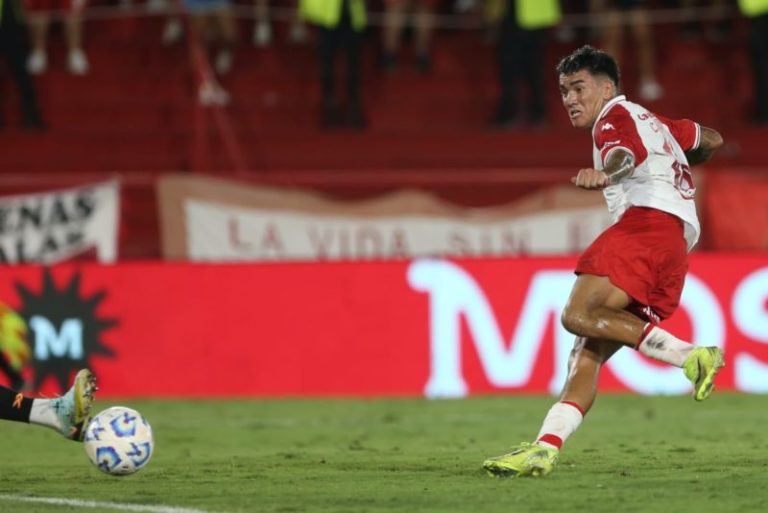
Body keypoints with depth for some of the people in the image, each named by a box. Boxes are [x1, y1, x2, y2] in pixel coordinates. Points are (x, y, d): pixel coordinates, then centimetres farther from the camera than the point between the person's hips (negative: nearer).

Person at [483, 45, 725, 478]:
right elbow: (712, 140, 47)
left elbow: (625, 155, -19)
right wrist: (676, 168, 65)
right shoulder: (655, 123, 34)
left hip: (647, 219, -10)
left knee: (579, 315, -24)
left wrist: (605, 175, -41)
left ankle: (689, 355, -26)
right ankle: (544, 450, -12)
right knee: (588, 353, 0)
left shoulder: (615, 118, 6)